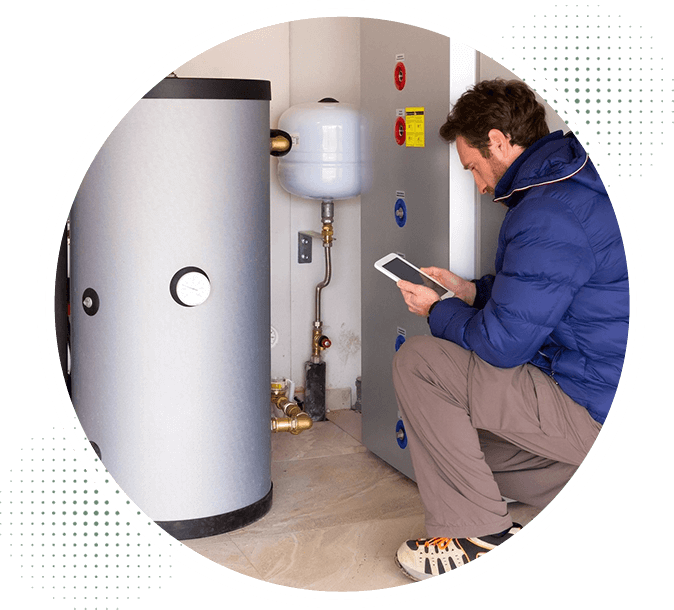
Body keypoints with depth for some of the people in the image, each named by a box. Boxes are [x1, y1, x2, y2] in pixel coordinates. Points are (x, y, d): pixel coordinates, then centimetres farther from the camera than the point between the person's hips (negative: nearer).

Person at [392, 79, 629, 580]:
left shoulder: (548, 216, -22)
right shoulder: (578, 184, 11)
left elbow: (503, 344, -20)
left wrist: (437, 312, -1)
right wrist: (474, 292, 17)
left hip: (592, 413, -10)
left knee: (417, 363, -10)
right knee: (475, 453, 25)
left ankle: (476, 535, -5)